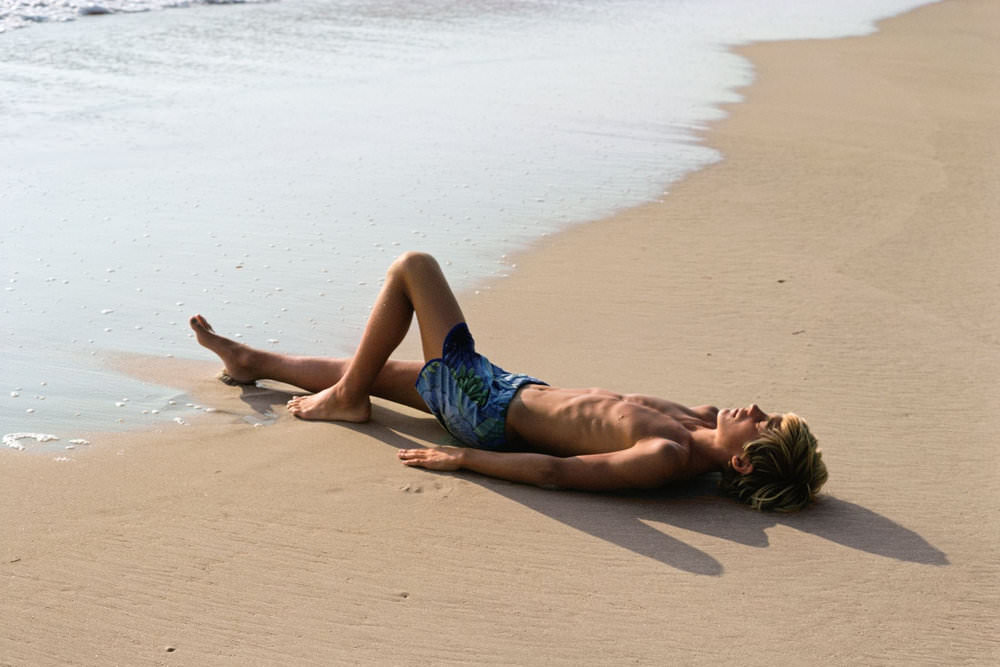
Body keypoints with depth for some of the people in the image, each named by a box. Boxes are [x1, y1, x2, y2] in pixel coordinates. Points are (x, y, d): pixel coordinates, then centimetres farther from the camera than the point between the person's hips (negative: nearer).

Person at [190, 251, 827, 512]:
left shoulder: (665, 461, -33)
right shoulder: (701, 429, -11)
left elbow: (557, 471, -30)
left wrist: (461, 459, -26)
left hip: (488, 412, -7)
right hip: (523, 389, 7)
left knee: (413, 266, 1)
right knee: (368, 369, 24)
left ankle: (346, 398, 15)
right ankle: (254, 361, 48)